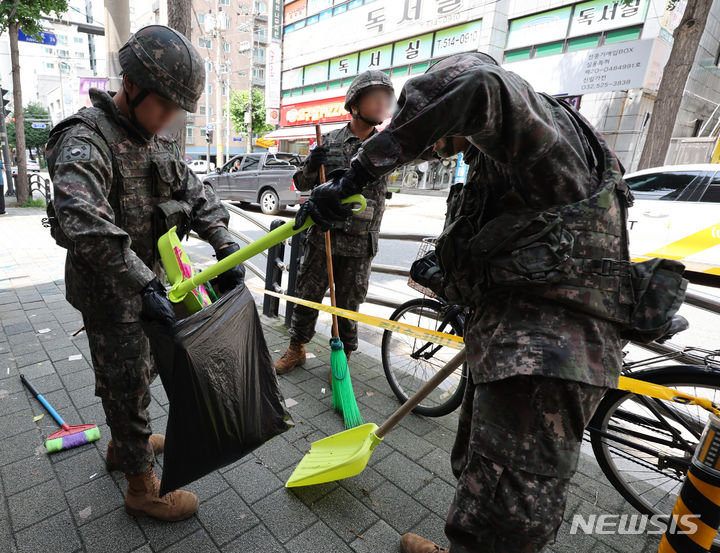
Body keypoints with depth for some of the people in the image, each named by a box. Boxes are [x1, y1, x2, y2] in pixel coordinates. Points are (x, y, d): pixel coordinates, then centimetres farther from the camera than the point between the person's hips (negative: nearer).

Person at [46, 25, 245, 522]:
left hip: (146, 281, 8)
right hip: (109, 291, -8)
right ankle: (142, 487, 24)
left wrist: (226, 246, -7)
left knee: (140, 370, 23)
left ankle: (124, 444, 48)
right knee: (127, 384, 5)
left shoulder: (157, 142, 6)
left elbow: (197, 194, 7)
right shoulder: (85, 139, -21)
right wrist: (144, 285, -37)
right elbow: (84, 222, -36)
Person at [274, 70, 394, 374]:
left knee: (348, 303, 9)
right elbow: (302, 183, 6)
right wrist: (312, 164, -15)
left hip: (359, 243, 0)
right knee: (307, 294, 10)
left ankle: (343, 357, 28)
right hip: (322, 235, 1)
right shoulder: (329, 141, 4)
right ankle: (296, 349, 29)